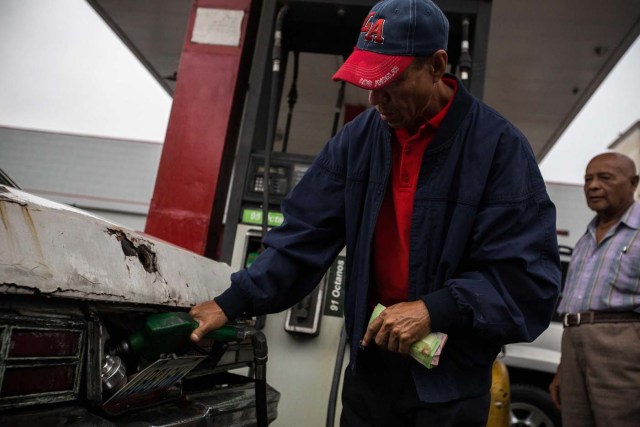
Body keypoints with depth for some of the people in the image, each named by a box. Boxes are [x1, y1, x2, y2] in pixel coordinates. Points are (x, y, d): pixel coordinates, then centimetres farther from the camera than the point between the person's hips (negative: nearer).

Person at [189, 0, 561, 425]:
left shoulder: (498, 145, -15)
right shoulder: (358, 138, -2)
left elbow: (529, 277, -16)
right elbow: (305, 234, -2)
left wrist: (436, 310, -26)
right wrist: (233, 302, -9)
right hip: (369, 368, 4)